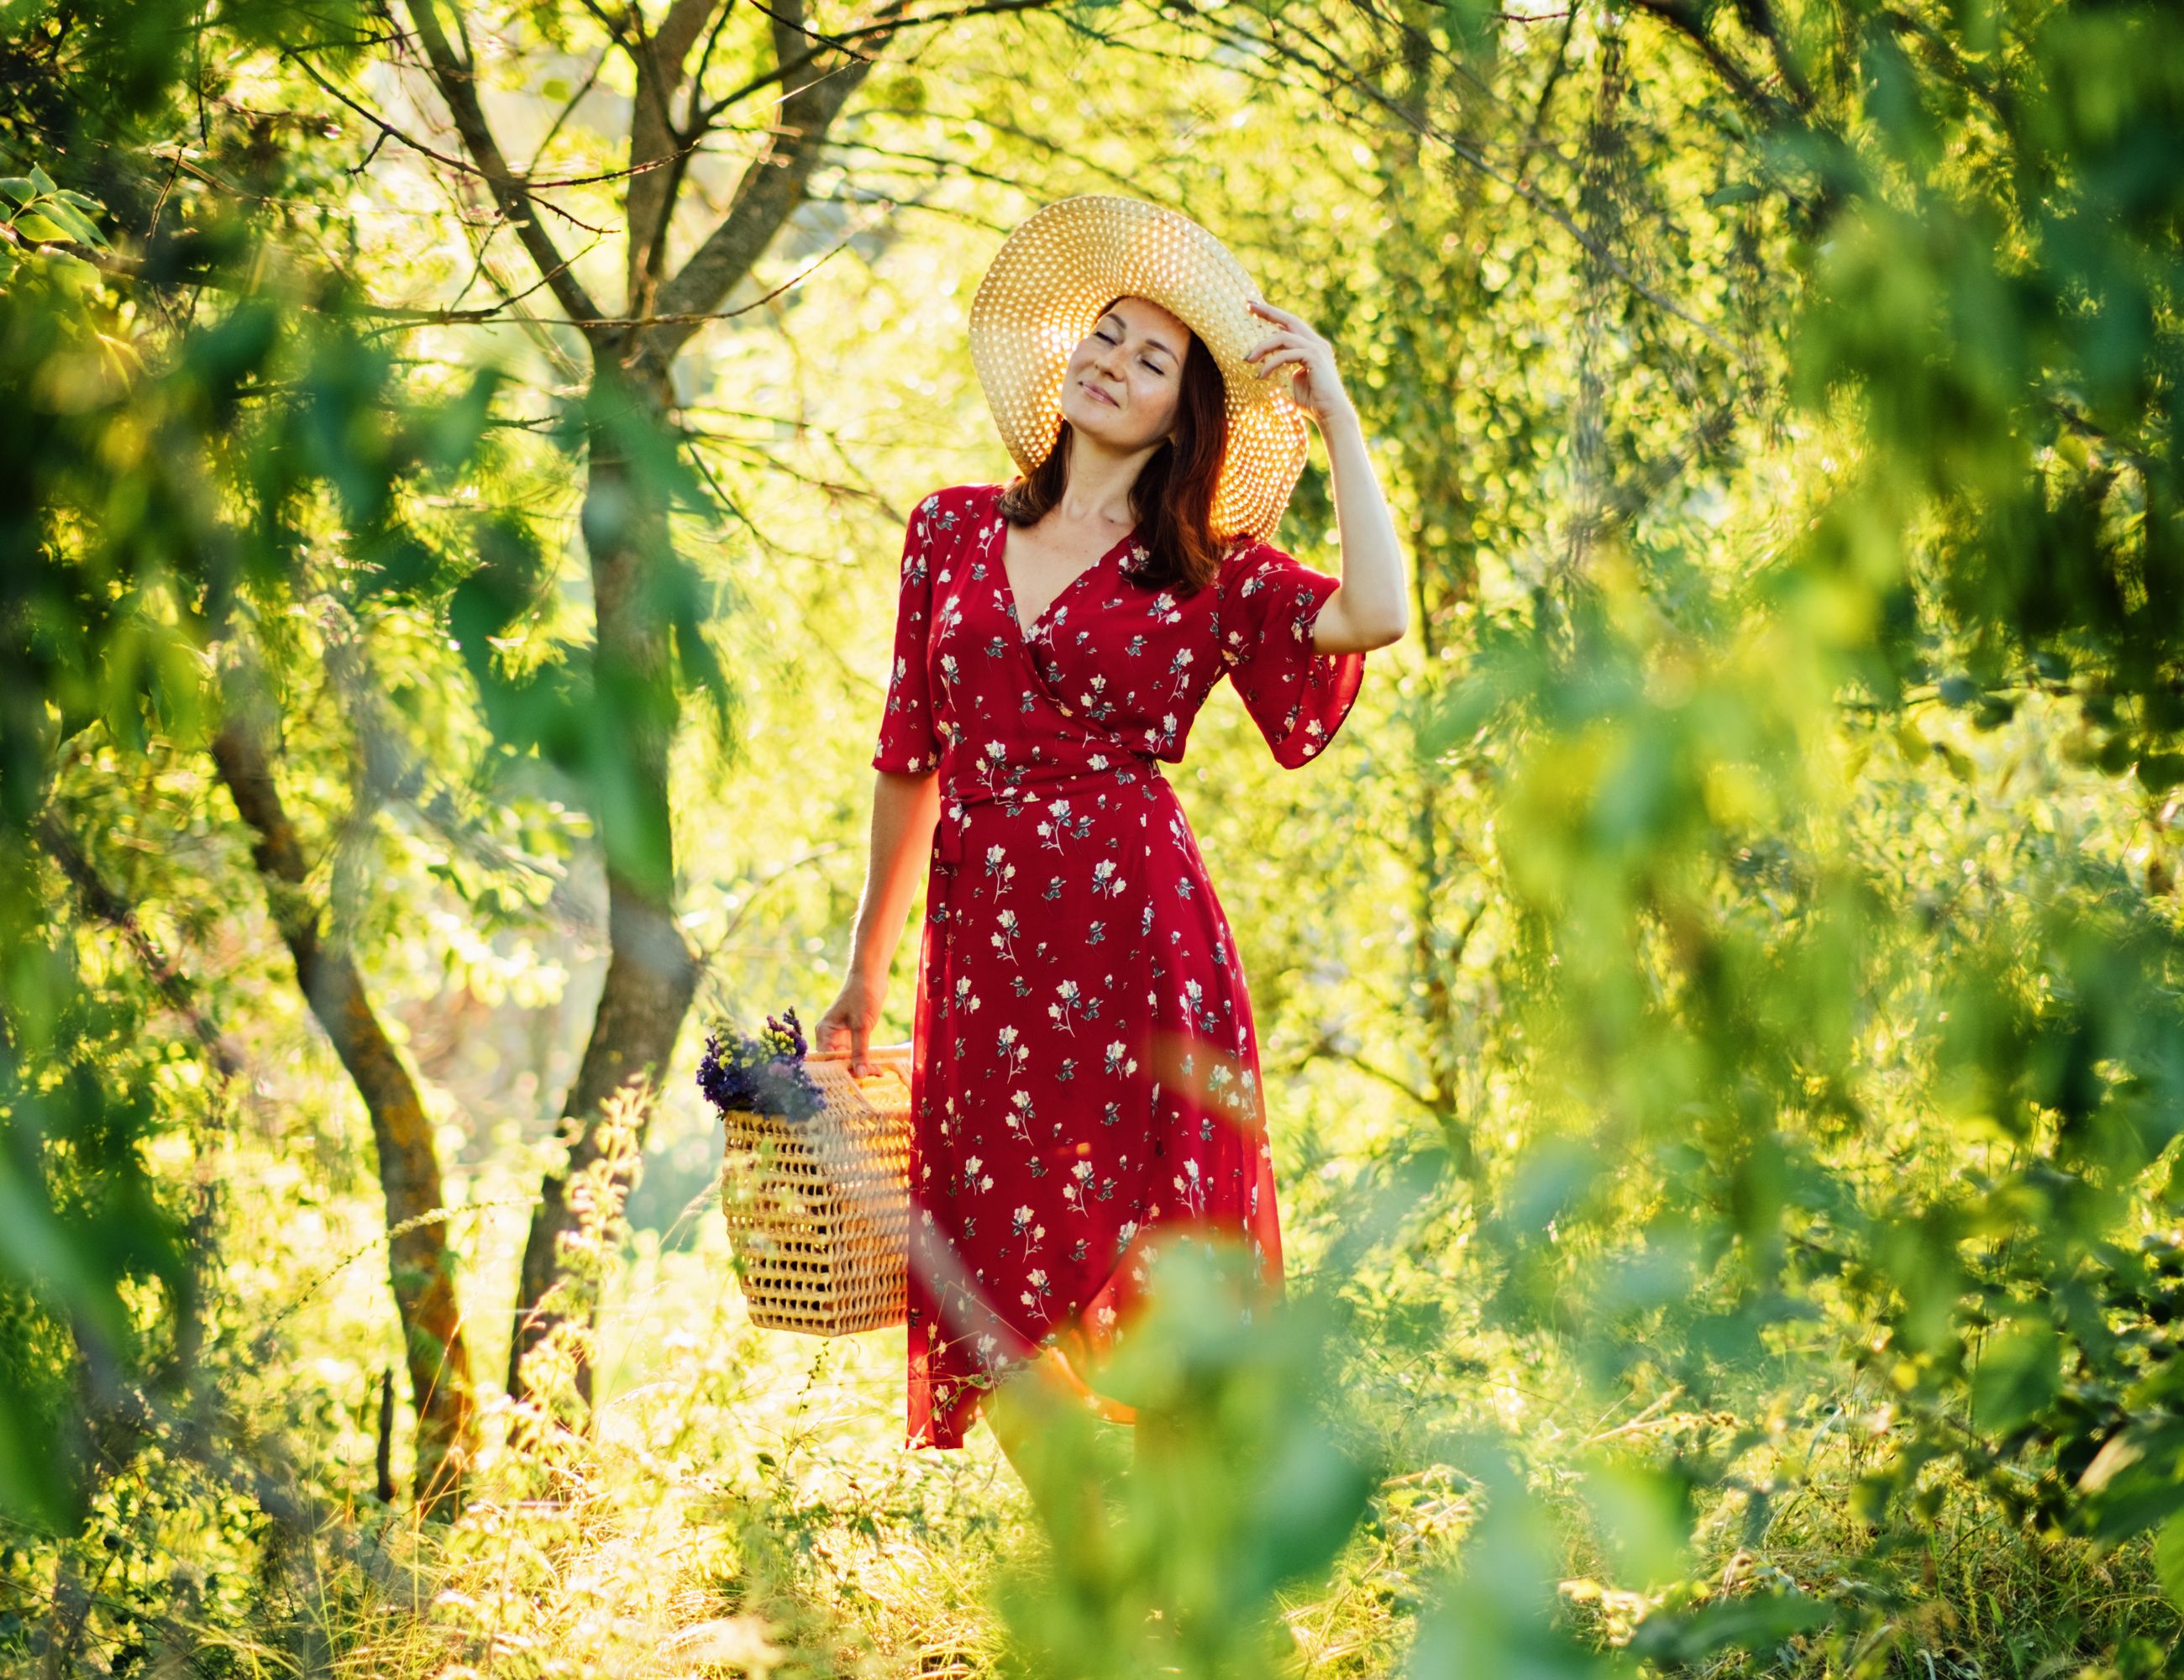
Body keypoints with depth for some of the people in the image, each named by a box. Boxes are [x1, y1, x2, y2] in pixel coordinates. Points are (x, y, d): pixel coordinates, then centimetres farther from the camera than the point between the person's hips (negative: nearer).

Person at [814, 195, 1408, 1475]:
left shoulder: (1209, 573, 4)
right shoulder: (955, 532, 13)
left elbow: (1377, 616, -15)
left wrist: (1336, 414, -7)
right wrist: (866, 973, 20)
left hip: (1139, 945, -3)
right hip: (982, 951, 3)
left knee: (1131, 1298, -3)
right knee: (1000, 1300, 3)